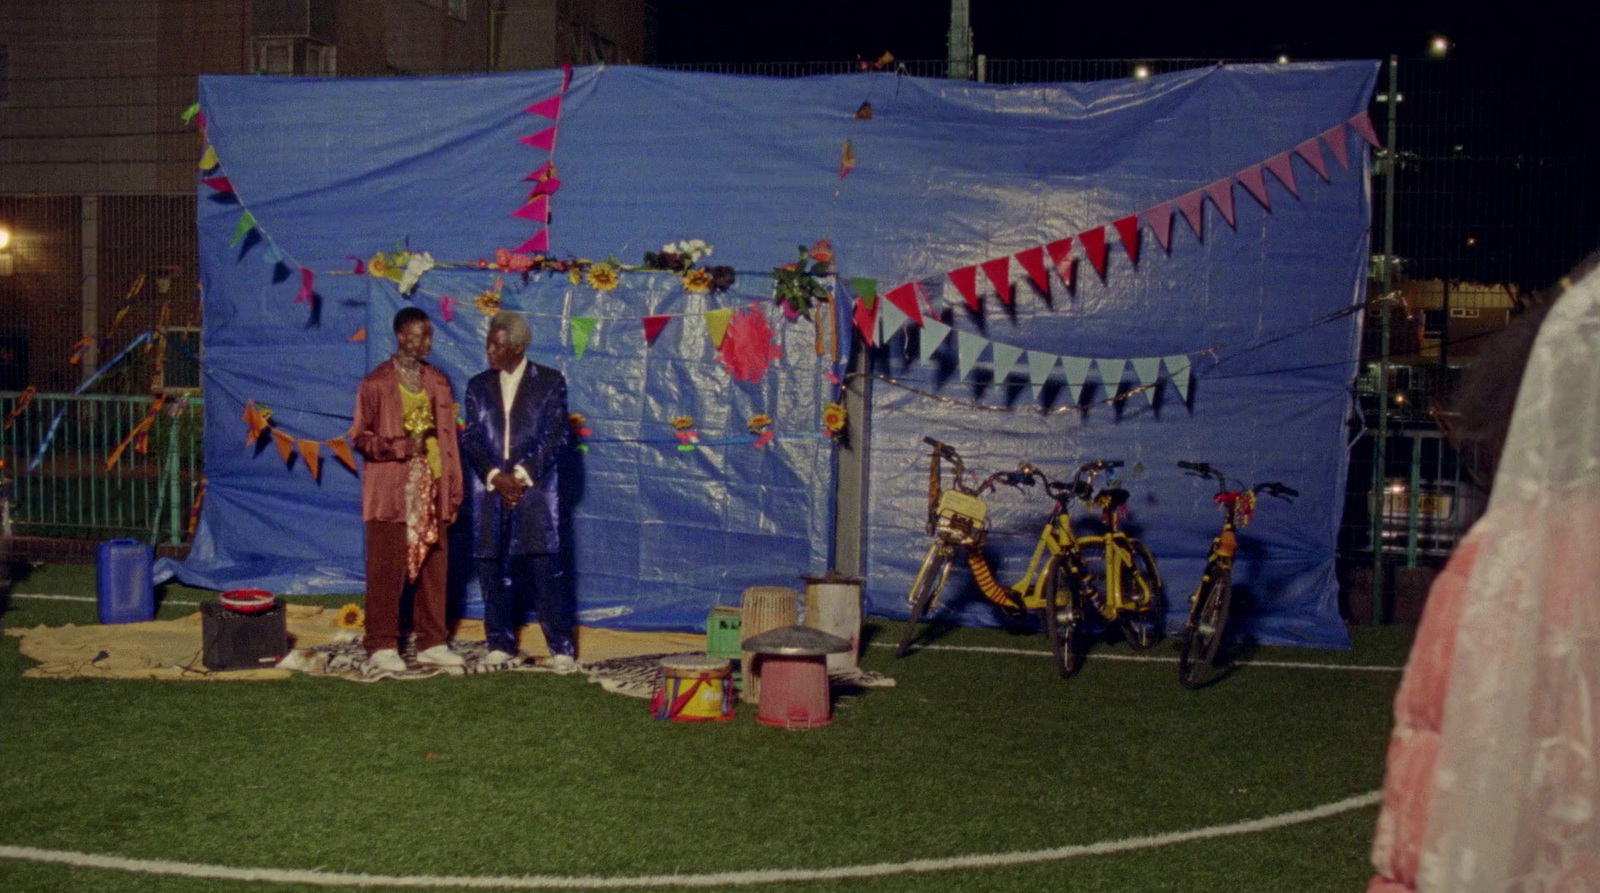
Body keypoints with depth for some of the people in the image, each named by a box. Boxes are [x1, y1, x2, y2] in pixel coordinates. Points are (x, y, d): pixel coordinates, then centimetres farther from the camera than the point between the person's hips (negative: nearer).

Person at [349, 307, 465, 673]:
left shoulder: (437, 382, 11)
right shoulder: (376, 384, -2)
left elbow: (448, 438, 11)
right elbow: (361, 437, -3)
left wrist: (453, 491, 8)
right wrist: (402, 446, -17)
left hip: (431, 490, 4)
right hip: (391, 491, -4)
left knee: (433, 567, 7)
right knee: (386, 570, -2)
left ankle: (431, 644, 16)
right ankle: (382, 646, 7)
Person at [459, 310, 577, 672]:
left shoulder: (550, 382, 4)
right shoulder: (478, 386, 13)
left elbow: (556, 437, -2)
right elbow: (470, 439, 7)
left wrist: (521, 475, -11)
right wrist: (495, 477, -8)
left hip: (535, 490, -3)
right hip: (490, 490, 4)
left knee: (545, 570, -8)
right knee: (492, 570, 4)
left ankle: (562, 649, -4)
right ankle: (500, 645, 15)